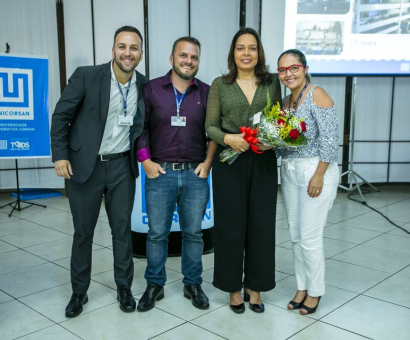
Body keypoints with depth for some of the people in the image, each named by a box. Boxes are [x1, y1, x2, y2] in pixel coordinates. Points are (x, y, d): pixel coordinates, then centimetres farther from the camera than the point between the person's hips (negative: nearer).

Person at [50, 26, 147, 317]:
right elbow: (61, 116, -5)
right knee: (83, 231, 9)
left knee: (122, 229, 9)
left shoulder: (144, 85, 0)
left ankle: (124, 288, 26)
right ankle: (79, 291, 27)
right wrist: (60, 155, -10)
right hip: (84, 165, -2)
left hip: (122, 165, 2)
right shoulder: (86, 76, -11)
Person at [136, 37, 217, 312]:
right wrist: (146, 160, -3)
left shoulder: (206, 93, 5)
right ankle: (155, 285, 23)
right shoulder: (152, 89, 2)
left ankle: (193, 284, 26)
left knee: (193, 233, 10)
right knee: (157, 233, 6)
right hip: (160, 173, -1)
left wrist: (208, 161, 0)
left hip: (196, 174, 1)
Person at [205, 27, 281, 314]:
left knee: (261, 224, 6)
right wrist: (228, 138, -16)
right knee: (231, 224, 4)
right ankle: (233, 287, 21)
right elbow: (210, 126, 3)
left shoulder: (272, 82, 8)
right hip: (229, 163, -1)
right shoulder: (220, 85, 4)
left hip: (263, 162, 1)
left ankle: (255, 286, 23)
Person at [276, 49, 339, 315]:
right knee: (296, 236, 12)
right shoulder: (286, 100, 13)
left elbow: (330, 138, -15)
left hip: (315, 170, -7)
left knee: (310, 237, -2)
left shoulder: (317, 95, -10)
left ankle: (315, 292, 18)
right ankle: (302, 288, 27)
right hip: (289, 171, 8)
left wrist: (319, 175, -18)